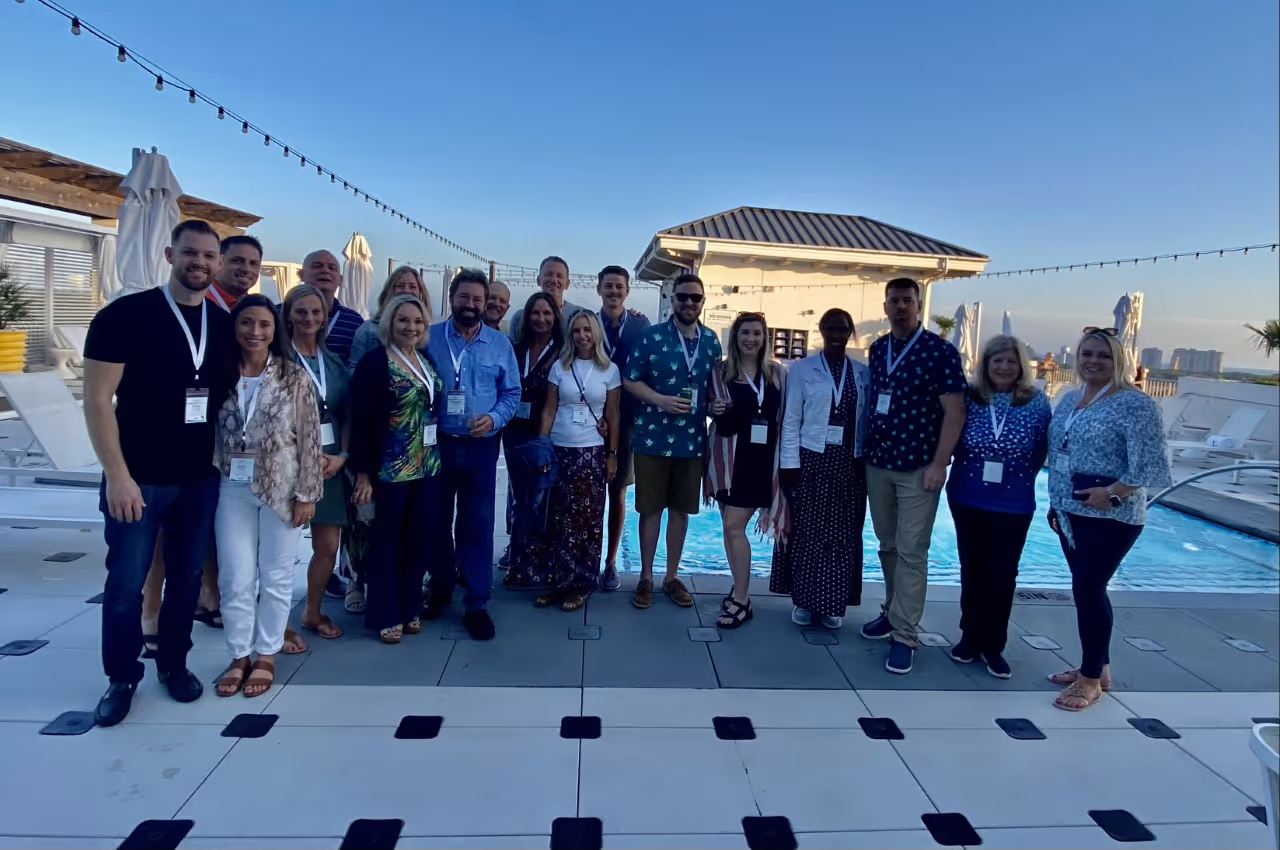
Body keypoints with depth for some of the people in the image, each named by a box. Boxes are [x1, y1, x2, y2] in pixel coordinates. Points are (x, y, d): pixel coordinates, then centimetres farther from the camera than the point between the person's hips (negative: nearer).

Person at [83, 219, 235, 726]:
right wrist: (117, 474, -15)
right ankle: (121, 677, 25)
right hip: (139, 478, -4)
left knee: (187, 576, 13)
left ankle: (173, 663, 31)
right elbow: (97, 399, -10)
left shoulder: (225, 324, 5)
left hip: (201, 478, 4)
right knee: (126, 583, 6)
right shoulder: (124, 315, -9)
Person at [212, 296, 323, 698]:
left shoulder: (294, 376, -4)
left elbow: (309, 439, -5)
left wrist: (306, 493, -8)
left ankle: (265, 657, 23)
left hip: (281, 487, -2)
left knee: (276, 576, 9)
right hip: (233, 487, 2)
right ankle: (239, 655, 24)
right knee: (235, 576, 7)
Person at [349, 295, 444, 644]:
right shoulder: (375, 362, -8)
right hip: (390, 468, -6)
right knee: (386, 542, 6)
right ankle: (385, 615, 19)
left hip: (428, 467, 6)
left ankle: (409, 608, 27)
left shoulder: (427, 362, 11)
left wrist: (437, 458, 10)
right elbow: (361, 420, -12)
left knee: (419, 540, 12)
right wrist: (363, 473, -14)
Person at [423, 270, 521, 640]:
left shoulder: (500, 344, 4)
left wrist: (494, 419, -13)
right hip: (437, 443, 0)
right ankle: (440, 588, 33)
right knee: (437, 519, 13)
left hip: (481, 447, 0)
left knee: (478, 524, 4)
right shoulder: (429, 337, 1)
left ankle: (476, 603, 14)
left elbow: (512, 394, 5)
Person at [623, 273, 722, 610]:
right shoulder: (652, 337, -6)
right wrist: (662, 400, -19)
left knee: (681, 510, 12)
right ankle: (646, 578, 21)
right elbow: (630, 380, -5)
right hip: (653, 438, -3)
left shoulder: (712, 341, 6)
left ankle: (672, 577, 26)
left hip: (692, 440, 3)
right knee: (651, 509, 6)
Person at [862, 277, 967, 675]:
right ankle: (892, 611, 30)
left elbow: (954, 412, -10)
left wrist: (939, 464, -15)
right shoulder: (877, 349, 8)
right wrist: (865, 449, 12)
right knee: (888, 546, 14)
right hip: (877, 464, 5)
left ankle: (904, 635, 6)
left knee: (911, 553, -1)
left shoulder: (941, 351, -8)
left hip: (918, 468, -5)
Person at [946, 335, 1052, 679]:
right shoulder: (969, 397, -5)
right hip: (967, 499, 1)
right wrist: (965, 470, -2)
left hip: (1013, 504, -1)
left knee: (1003, 573, 6)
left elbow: (1045, 449, -1)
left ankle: (993, 645, 21)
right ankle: (970, 636, 27)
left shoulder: (1037, 403, -6)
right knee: (972, 569, 12)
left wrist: (1020, 477, -3)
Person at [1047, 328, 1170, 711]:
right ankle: (1098, 667, 28)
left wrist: (1112, 493, -22)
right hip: (1070, 512, 7)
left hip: (1110, 515, -7)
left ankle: (1091, 679, 9)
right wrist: (1055, 501, 16)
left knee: (1087, 589, -6)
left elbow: (1149, 462, -16)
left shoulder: (1135, 403, -11)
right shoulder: (1068, 400, 11)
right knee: (1088, 588, 14)